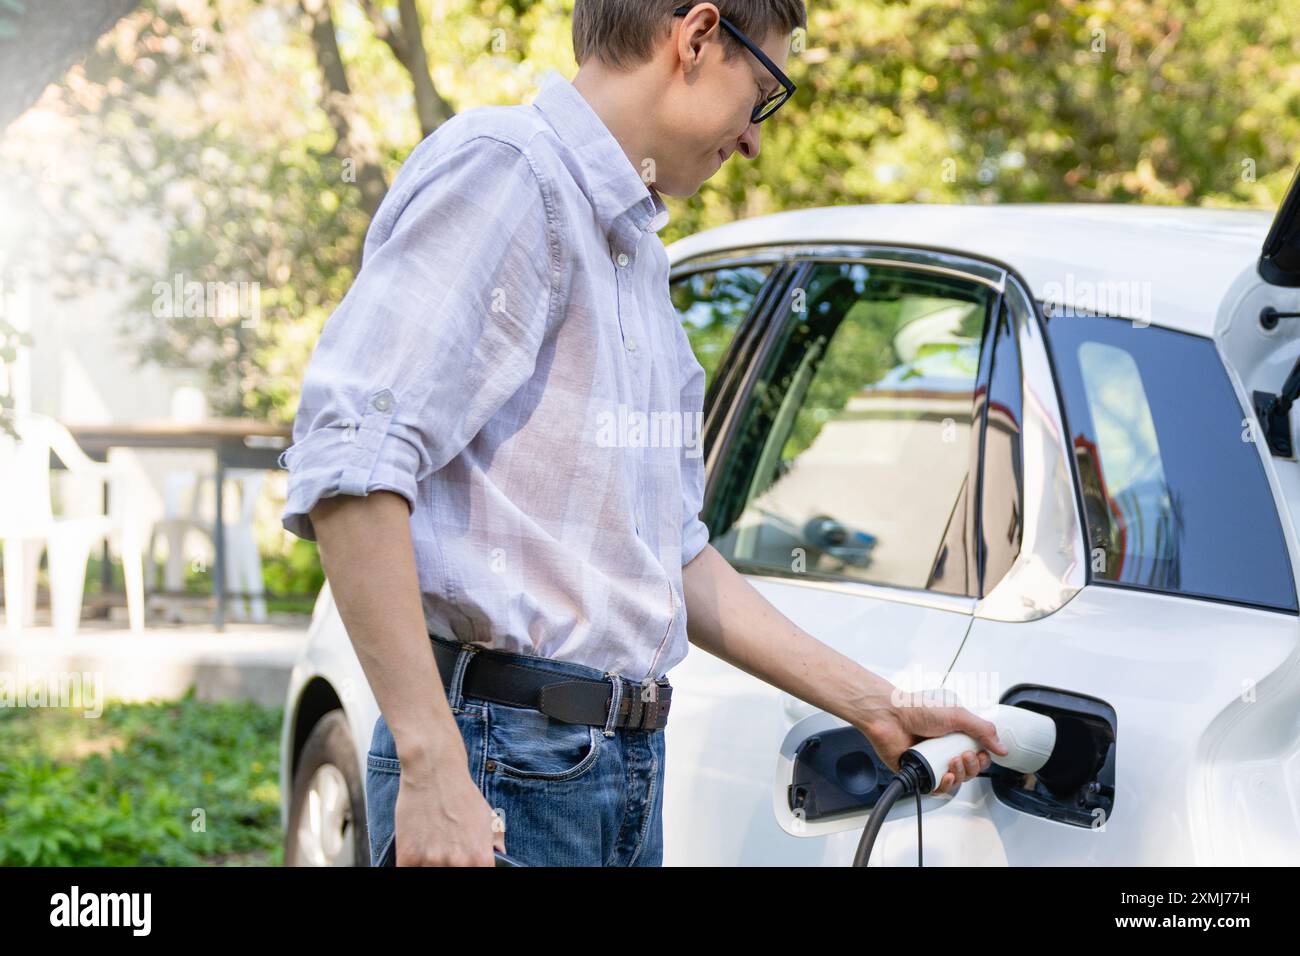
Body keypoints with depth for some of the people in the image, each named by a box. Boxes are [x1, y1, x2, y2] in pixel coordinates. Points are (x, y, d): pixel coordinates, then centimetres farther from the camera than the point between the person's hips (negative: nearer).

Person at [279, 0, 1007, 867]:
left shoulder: (637, 257, 21)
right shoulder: (504, 167, -9)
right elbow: (347, 461, -21)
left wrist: (874, 706, 25)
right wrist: (430, 765, -25)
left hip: (630, 765, 9)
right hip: (502, 766, -9)